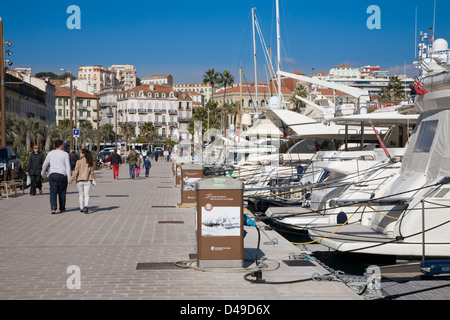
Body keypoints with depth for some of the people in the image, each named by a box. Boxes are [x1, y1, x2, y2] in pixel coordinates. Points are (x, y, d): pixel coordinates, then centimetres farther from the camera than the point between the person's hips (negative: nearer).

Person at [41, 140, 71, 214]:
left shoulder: (50, 153, 8)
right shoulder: (65, 154, -2)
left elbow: (45, 164, 17)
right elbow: (68, 167, -7)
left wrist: (42, 172, 34)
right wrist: (69, 178, -8)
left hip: (52, 174, 2)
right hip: (62, 175, -2)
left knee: (53, 192, -3)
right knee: (62, 192, 12)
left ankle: (53, 207, -21)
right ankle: (62, 208, 19)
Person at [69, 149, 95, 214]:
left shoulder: (79, 162, -9)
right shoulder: (90, 162, 0)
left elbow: (76, 172, -11)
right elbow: (92, 172, 5)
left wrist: (71, 179, -5)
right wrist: (93, 179, 18)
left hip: (79, 180, -1)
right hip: (87, 181, 1)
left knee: (81, 195, 13)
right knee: (86, 195, -1)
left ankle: (81, 208, 20)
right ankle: (86, 206, -23)